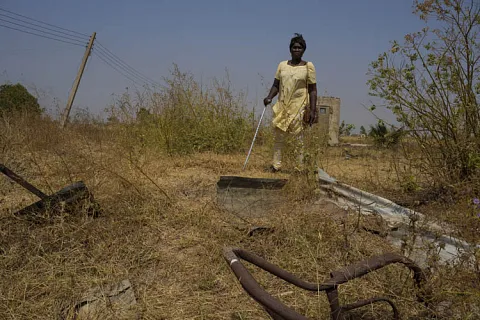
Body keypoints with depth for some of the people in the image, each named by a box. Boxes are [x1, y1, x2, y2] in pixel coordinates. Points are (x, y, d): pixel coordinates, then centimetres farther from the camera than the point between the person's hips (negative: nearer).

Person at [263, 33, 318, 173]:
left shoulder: (308, 67, 0)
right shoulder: (282, 65, 10)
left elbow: (312, 90, -2)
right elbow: (276, 85, 12)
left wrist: (312, 110, -9)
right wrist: (269, 97, -8)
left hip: (299, 106, -4)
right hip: (282, 105, 4)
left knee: (299, 137, -3)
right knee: (278, 135, 4)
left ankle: (300, 167, 3)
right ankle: (276, 164, 12)